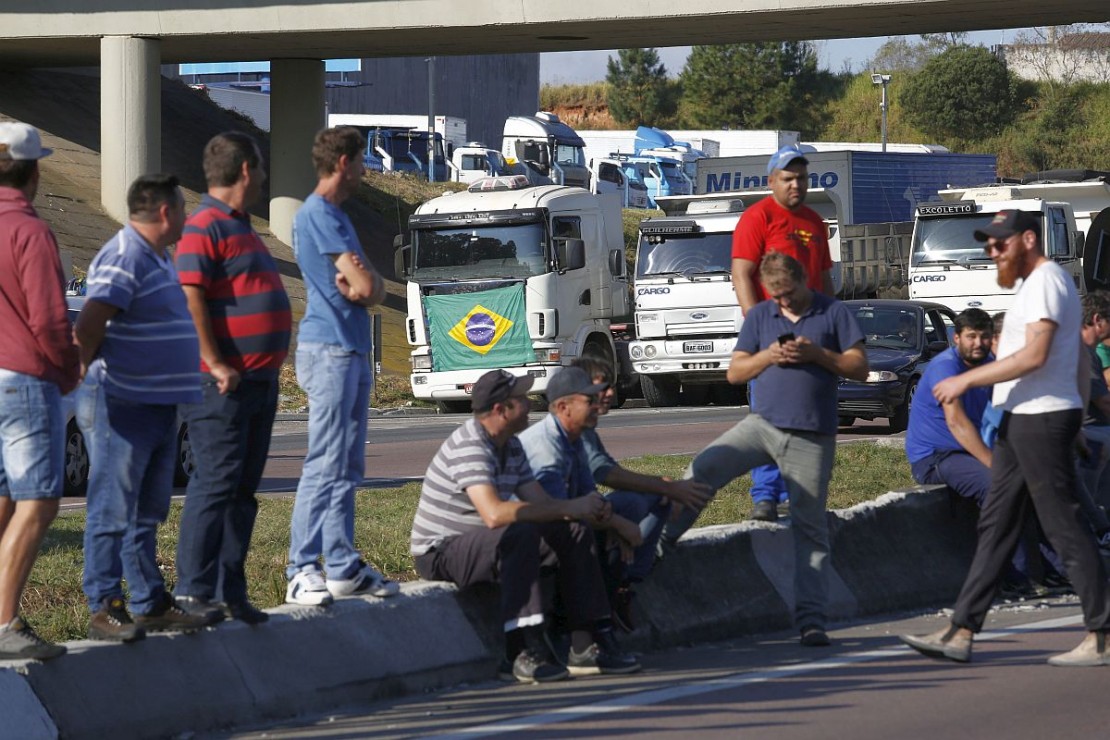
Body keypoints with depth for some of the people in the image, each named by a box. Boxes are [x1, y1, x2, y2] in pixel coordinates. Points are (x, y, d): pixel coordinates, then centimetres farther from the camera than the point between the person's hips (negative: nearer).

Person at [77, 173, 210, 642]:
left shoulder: (159, 258, 15)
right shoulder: (124, 258, -16)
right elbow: (87, 328, -24)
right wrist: (98, 375, -10)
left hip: (160, 407, 10)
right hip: (123, 409, -10)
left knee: (147, 514, 15)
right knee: (113, 511, -6)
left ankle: (151, 605, 22)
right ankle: (103, 610, -4)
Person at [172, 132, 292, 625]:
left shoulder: (240, 228, 20)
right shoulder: (204, 227, -11)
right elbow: (190, 297, -20)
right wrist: (215, 364, -23)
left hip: (259, 381, 10)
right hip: (223, 383, -10)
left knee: (243, 490, 10)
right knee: (216, 484, -10)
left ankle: (230, 593, 14)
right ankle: (193, 591, -8)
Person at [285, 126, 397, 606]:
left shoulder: (335, 216, 19)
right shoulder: (318, 214, -12)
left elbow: (372, 288, 15)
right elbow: (366, 285, -18)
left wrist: (364, 288, -5)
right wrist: (364, 284, 3)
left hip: (353, 352, 10)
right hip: (329, 350, -10)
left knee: (347, 470, 11)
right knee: (324, 466, -12)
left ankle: (343, 567, 15)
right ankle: (302, 572, -14)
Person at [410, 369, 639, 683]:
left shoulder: (511, 446, 9)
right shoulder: (469, 445, -23)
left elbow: (541, 502, 8)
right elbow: (494, 513, -36)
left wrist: (586, 510, -14)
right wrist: (568, 508, -30)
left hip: (481, 542, 10)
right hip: (439, 553, -10)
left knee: (573, 533, 0)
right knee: (518, 535, -35)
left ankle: (587, 646, -1)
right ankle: (524, 653, -37)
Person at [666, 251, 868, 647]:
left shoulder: (834, 313, 2)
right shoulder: (759, 316, 11)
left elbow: (859, 367, 0)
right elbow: (735, 372, 11)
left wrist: (816, 354, -13)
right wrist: (767, 356, -8)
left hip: (812, 437, -3)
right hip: (763, 422, 3)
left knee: (810, 527, -2)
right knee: (704, 467, -17)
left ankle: (811, 618, -2)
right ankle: (659, 537, -6)